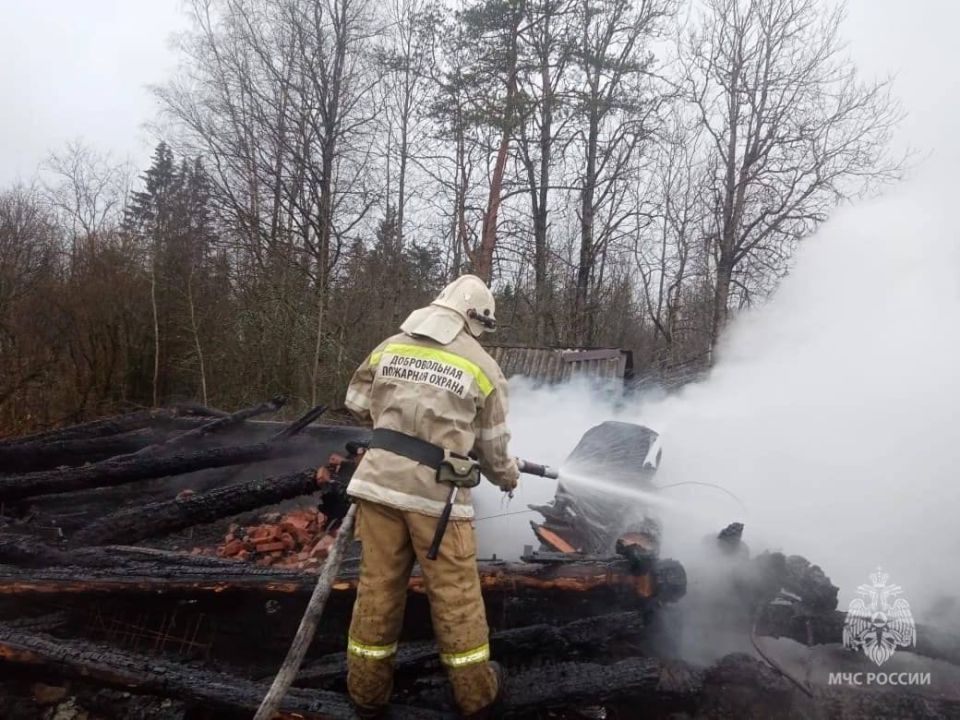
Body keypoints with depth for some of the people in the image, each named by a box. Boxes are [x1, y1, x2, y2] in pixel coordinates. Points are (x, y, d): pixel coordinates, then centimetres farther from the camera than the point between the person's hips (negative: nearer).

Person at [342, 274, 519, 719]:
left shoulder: (390, 347, 6)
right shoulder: (482, 367, -3)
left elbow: (357, 403, 14)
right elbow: (493, 447, 4)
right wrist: (509, 477, 24)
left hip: (379, 481, 3)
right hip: (436, 493, -3)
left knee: (378, 587, 14)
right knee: (455, 594, 10)